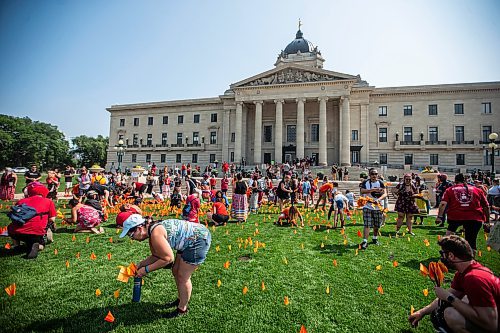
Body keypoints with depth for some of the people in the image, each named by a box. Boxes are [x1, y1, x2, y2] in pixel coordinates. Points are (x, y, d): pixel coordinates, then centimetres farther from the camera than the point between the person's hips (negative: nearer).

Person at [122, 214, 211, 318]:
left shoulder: (156, 233, -25)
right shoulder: (152, 231, 3)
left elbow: (168, 258, -20)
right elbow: (156, 256, 13)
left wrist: (146, 269, -13)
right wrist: (140, 264, 4)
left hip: (200, 239, -10)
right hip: (189, 241, 10)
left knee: (183, 277, 2)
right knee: (176, 272, 21)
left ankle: (182, 309, 24)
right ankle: (181, 299, 43)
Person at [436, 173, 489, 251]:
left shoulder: (450, 190, 9)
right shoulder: (477, 190, 16)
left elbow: (443, 204, -5)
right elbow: (486, 207, 16)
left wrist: (439, 217, -8)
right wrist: (487, 221, 22)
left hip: (455, 216, -1)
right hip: (474, 218, 1)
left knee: (450, 229, 27)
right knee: (471, 242, 7)